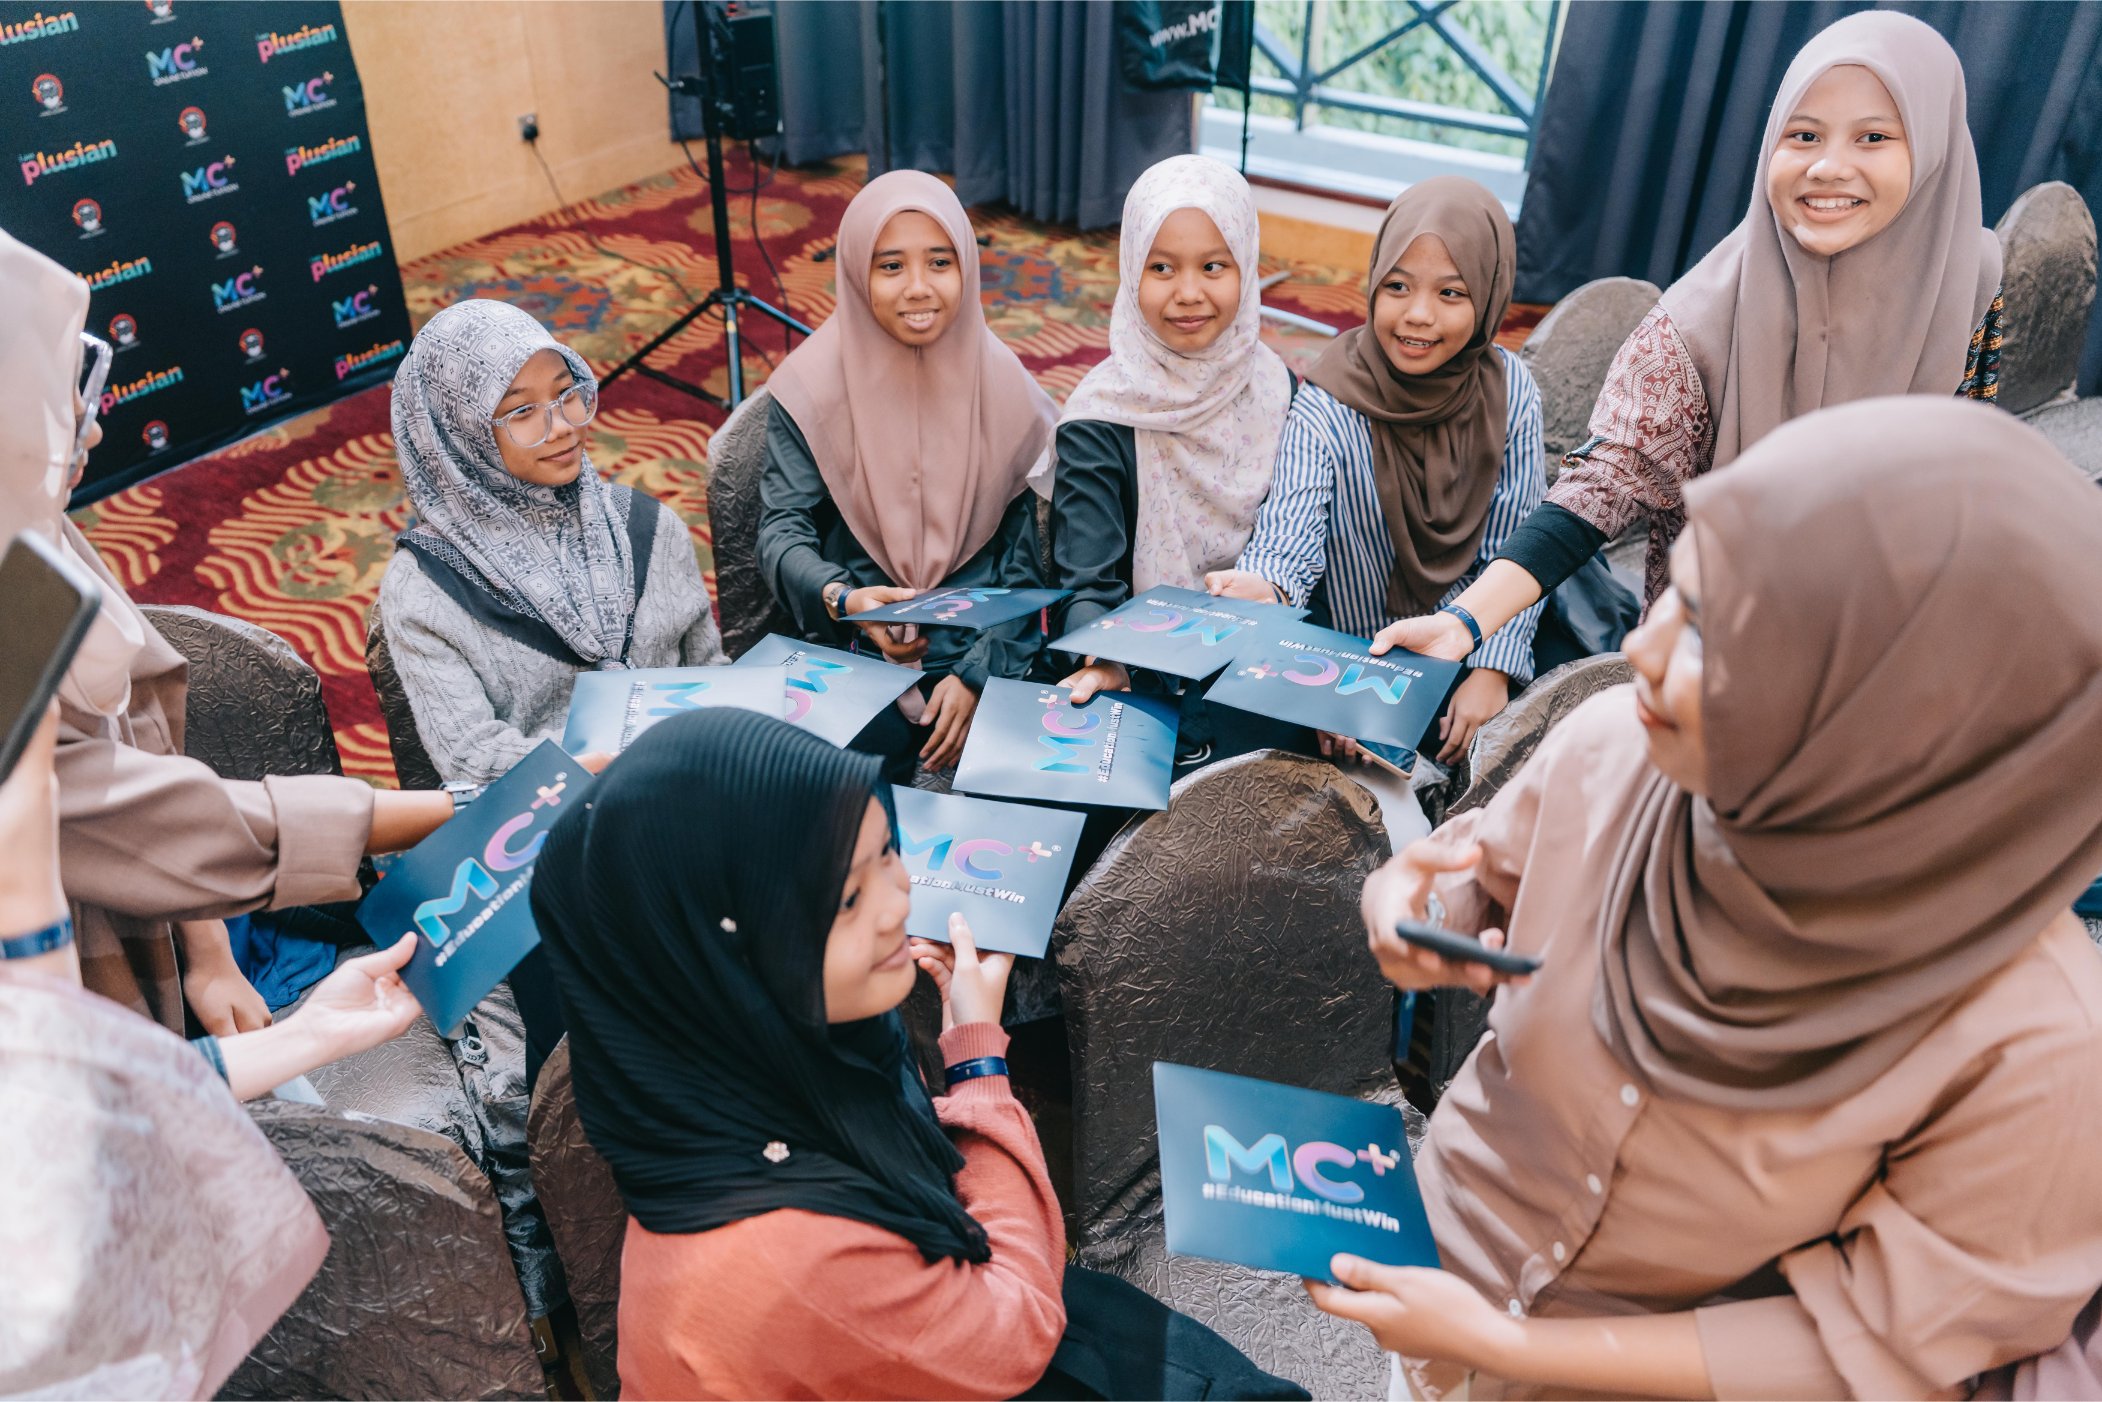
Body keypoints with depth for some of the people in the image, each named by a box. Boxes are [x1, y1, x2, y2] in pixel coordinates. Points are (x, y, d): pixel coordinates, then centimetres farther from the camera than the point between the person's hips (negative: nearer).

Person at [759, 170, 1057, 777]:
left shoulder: (1003, 385, 2)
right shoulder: (812, 387, -2)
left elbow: (1028, 550, 3)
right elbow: (783, 530, -4)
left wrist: (977, 674, -9)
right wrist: (843, 600, -26)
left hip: (987, 651, 2)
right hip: (851, 655, -1)